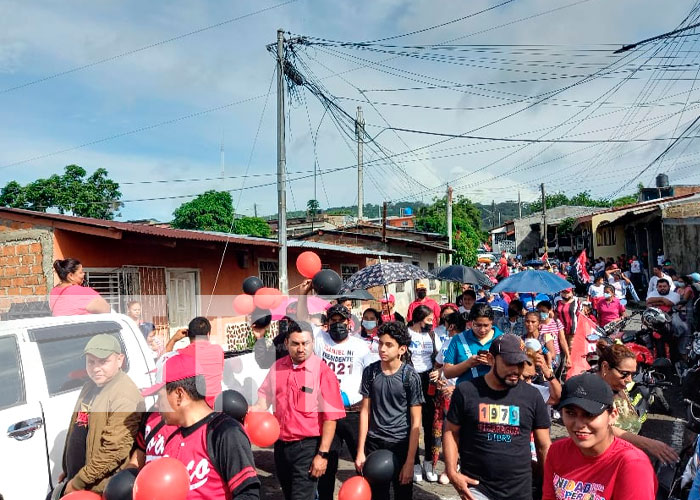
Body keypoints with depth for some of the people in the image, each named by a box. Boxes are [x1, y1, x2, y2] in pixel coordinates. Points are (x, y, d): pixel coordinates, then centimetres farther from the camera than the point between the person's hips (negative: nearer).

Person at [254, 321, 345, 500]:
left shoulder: (323, 372, -16)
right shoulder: (277, 367, 1)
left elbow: (330, 417, -16)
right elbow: (264, 399, 10)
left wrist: (323, 454, -16)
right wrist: (250, 410, -10)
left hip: (308, 447, -6)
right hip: (281, 444, 6)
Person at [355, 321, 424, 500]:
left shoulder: (410, 376, -11)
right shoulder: (370, 372, -3)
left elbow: (416, 421, -8)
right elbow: (365, 411, 2)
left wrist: (410, 461, -11)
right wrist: (360, 451, 0)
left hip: (401, 445, -2)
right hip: (374, 444, 2)